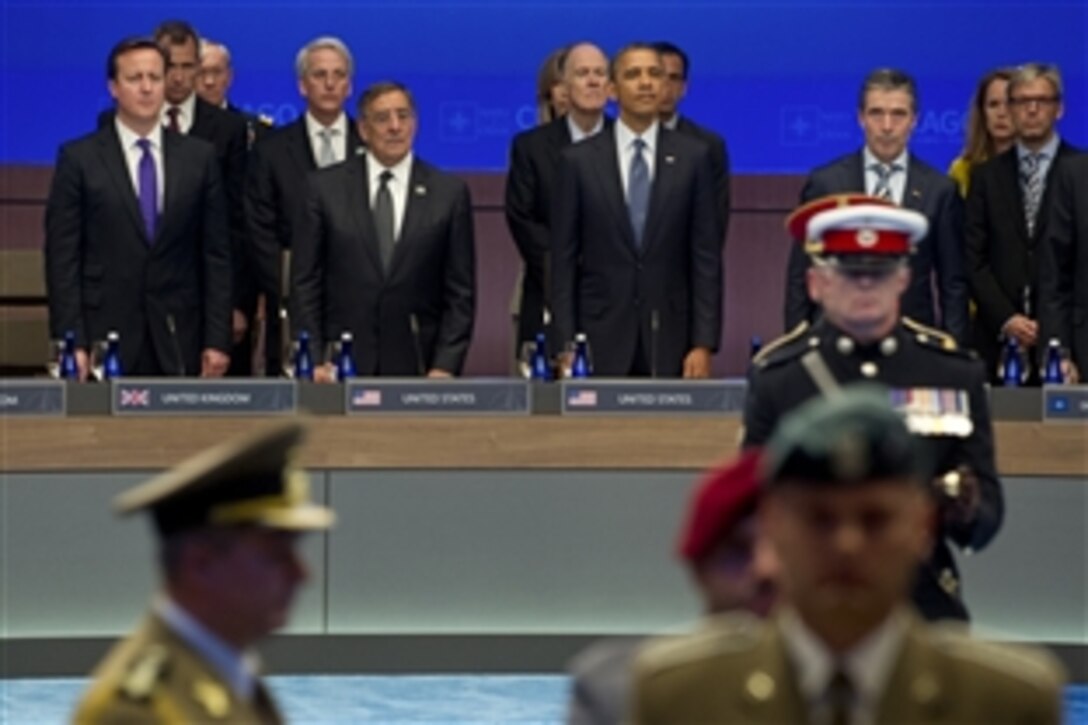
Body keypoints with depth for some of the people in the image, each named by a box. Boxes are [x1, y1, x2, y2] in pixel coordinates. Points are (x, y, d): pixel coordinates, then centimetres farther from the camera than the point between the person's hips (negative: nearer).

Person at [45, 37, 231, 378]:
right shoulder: (79, 159, 2)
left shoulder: (199, 157, 8)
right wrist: (72, 344, -8)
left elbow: (216, 256, 8)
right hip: (103, 338, -2)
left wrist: (217, 340, 1)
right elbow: (63, 258, -1)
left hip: (178, 344, 2)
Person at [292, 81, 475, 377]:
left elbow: (460, 293, 3)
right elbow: (305, 283, 4)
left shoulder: (450, 192, 3)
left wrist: (446, 367, -5)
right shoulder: (326, 187, 4)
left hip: (417, 366, 0)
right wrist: (313, 360, -4)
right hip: (341, 364, 0)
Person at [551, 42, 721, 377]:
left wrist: (704, 343, -4)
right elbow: (563, 260, 3)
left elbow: (706, 256, 3)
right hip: (600, 338, 0)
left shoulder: (693, 157, 4)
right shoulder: (578, 160, 3)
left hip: (669, 340, 0)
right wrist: (566, 345, -3)